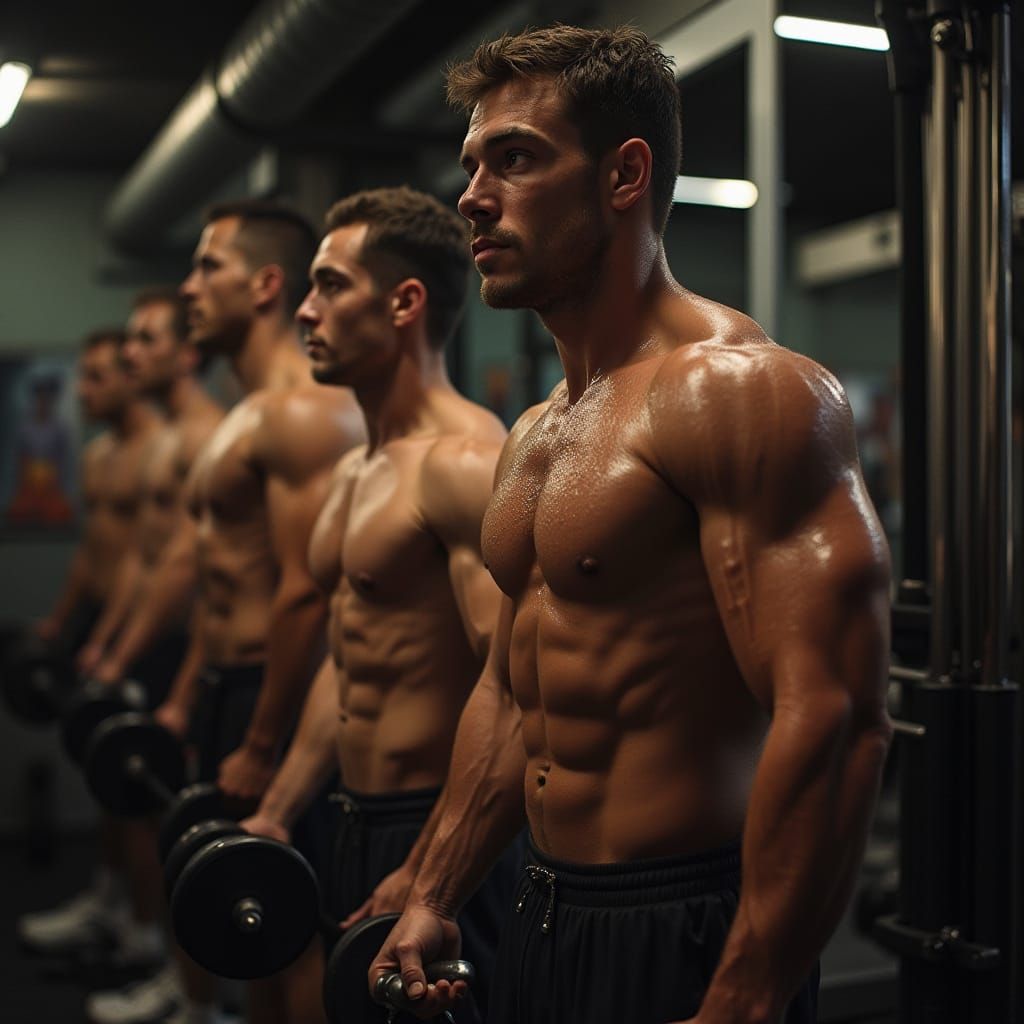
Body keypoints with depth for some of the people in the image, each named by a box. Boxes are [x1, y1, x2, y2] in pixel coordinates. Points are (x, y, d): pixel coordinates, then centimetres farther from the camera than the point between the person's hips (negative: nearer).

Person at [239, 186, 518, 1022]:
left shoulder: (462, 460, -18)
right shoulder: (357, 471, 12)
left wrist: (426, 876, -24)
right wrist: (276, 814, 15)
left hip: (438, 836, -9)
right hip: (356, 824, 9)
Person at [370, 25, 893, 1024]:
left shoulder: (736, 390, -18)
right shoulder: (534, 435, 10)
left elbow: (832, 719, -25)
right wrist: (434, 897, 17)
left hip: (683, 937, -8)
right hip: (543, 916, 9)